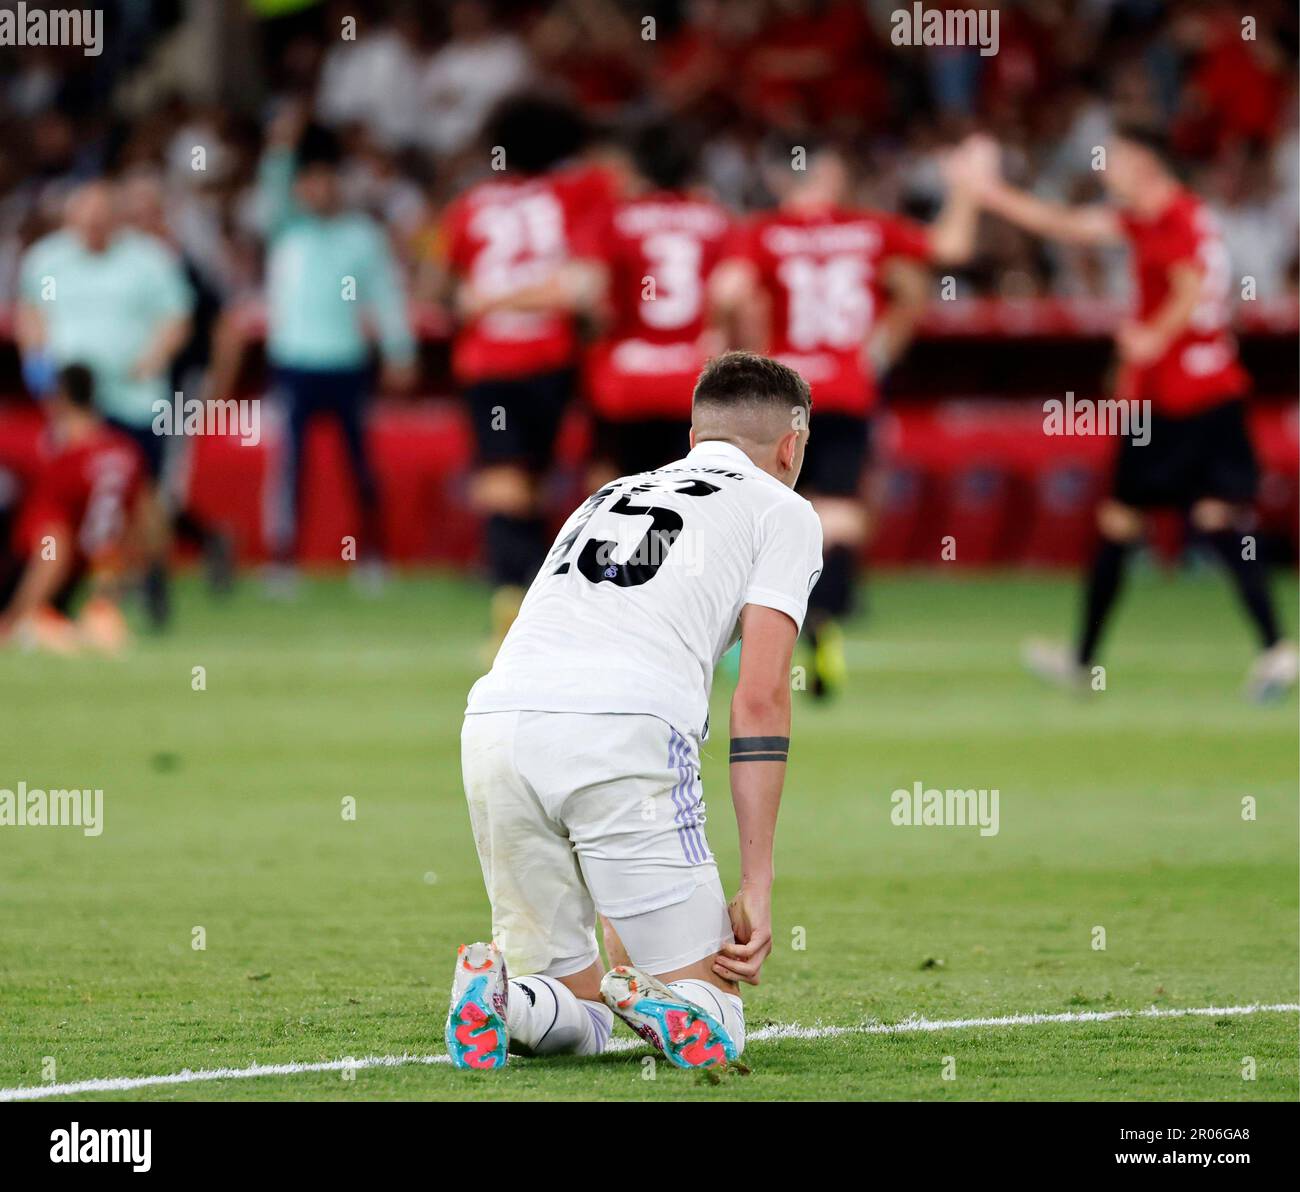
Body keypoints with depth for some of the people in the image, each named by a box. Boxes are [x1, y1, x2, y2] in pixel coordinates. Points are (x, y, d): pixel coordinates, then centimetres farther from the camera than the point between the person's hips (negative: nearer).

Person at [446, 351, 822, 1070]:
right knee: (712, 1028, 6)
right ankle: (645, 1000, -27)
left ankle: (500, 991, -13)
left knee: (575, 1021, 18)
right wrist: (756, 888, 3)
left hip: (492, 725, 5)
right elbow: (760, 697, 6)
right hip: (627, 735, -5)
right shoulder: (781, 511, 18)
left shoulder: (606, 498, 35)